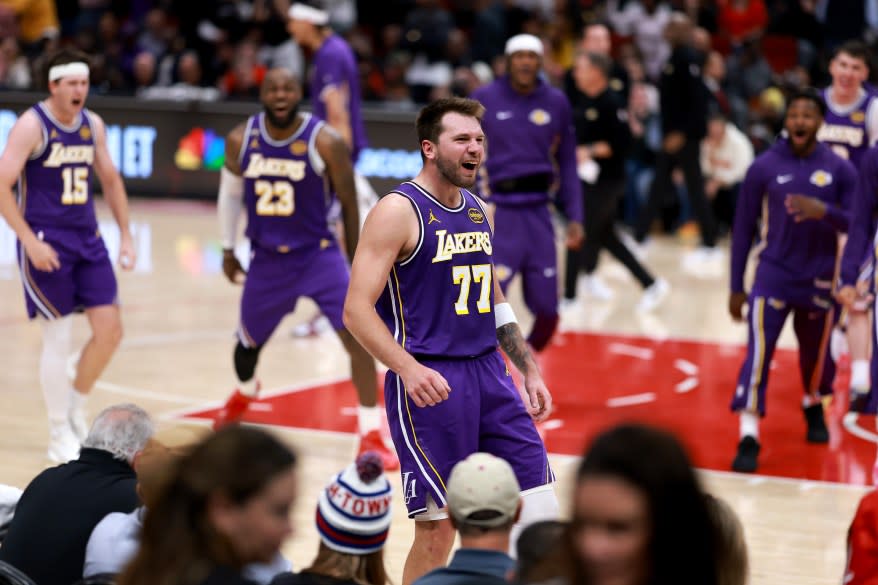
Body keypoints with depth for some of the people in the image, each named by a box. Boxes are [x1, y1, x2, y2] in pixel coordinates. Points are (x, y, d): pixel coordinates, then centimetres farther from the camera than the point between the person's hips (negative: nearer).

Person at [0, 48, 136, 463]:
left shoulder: (93, 125, 7)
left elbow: (110, 180, 18)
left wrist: (126, 236, 13)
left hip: (87, 240, 6)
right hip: (46, 243, -6)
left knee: (110, 329, 0)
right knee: (59, 338, -5)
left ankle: (76, 409, 21)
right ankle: (60, 436, 7)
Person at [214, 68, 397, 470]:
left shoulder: (324, 142, -17)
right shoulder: (240, 140, -7)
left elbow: (349, 203, -6)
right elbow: (230, 194, 11)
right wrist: (228, 249, 15)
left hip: (318, 255, -3)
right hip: (266, 258, 3)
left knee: (357, 335, -19)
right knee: (248, 343, 18)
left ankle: (371, 437, -15)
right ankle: (245, 392, 55)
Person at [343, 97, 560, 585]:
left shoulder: (479, 212, 13)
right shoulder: (399, 211, -9)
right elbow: (357, 310, -15)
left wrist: (530, 371, 17)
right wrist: (408, 368, -28)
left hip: (489, 375, 7)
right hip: (430, 384, -7)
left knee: (540, 511, 2)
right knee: (438, 527, -3)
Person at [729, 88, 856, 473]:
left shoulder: (840, 170, -3)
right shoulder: (764, 167, -6)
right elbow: (743, 229, 0)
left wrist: (824, 212, -25)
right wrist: (736, 288, -1)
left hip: (819, 279, 2)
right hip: (773, 275, -2)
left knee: (816, 353, 16)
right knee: (759, 352, -15)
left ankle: (813, 408, 46)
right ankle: (749, 439, -14)